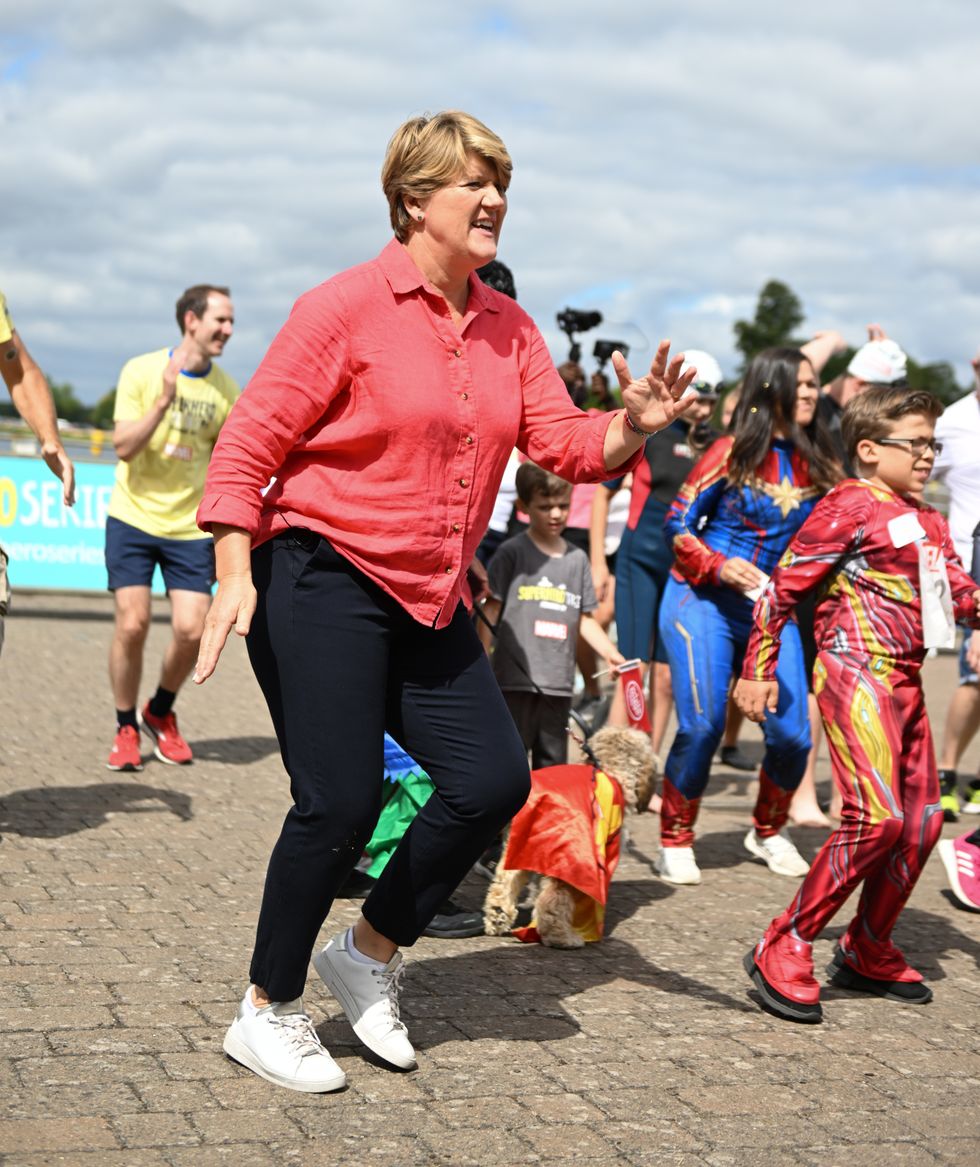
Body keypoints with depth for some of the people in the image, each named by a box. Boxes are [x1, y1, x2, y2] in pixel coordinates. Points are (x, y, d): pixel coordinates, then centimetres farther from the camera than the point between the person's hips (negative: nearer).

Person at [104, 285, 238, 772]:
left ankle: (160, 714, 22)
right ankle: (126, 728, 13)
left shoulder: (226, 390, 0)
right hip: (133, 518, -2)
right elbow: (124, 448, -13)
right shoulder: (141, 371, -7)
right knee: (132, 624, -8)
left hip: (191, 528, 2)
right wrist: (164, 400, -26)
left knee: (191, 631, -7)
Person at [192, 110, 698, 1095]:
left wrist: (629, 426, -17)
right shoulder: (348, 307, -9)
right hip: (321, 579, -7)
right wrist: (235, 572, -19)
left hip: (428, 601, 7)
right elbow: (250, 441, -11)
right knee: (341, 802, -8)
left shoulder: (508, 329, 10)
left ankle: (370, 952, 23)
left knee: (493, 781, 1)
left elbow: (561, 442, 4)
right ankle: (266, 1014, 13)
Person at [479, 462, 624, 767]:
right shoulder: (512, 553, -2)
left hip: (558, 682, 5)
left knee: (553, 763, 12)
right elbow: (491, 610, -3)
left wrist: (611, 653, 0)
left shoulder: (577, 559, 12)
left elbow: (585, 618, 14)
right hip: (515, 679, -5)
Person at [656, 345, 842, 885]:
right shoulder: (733, 452, -6)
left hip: (770, 608, 4)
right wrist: (720, 567, -18)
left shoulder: (817, 465, 6)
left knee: (791, 733, -4)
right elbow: (678, 524, -4)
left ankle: (767, 831, 24)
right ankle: (675, 840, 8)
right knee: (701, 726, -13)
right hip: (702, 599, -4)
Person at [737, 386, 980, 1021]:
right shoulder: (849, 506, -5)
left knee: (922, 820, 9)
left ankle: (868, 953, 24)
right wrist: (759, 671, -7)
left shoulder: (928, 521, 19)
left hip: (904, 680, 9)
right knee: (878, 815, -19)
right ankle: (784, 951, -10)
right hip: (856, 669, -9)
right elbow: (782, 589, -6)